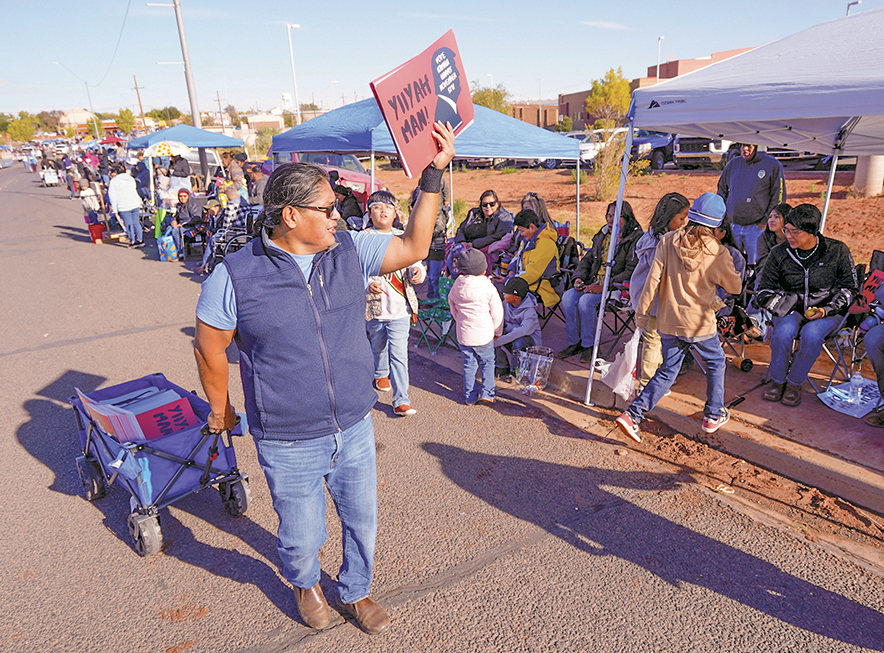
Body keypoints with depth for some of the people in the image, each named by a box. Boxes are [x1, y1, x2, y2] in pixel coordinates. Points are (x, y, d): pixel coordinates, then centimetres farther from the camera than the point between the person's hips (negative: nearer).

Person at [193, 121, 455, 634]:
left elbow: (414, 247, 0)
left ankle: (356, 591, 53)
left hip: (355, 430, 4)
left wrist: (434, 173, -6)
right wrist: (220, 408, 9)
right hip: (289, 445, -3)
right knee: (302, 537, 18)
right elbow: (210, 345, -3)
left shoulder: (350, 251, -5)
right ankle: (306, 583, 56)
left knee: (363, 523, 21)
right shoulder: (236, 276, -15)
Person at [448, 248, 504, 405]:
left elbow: (452, 303, 11)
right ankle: (486, 393, 8)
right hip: (484, 333, -3)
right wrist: (497, 330, 8)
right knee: (487, 363, 15)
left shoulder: (457, 284, -3)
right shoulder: (488, 287, -13)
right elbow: (497, 311, -6)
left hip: (463, 334, 3)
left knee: (469, 365, 14)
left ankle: (470, 397, 18)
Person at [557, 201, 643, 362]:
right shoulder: (602, 235, 15)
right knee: (568, 297, -17)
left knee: (586, 301, -30)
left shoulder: (635, 239, -9)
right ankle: (574, 342, -4)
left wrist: (603, 287, -23)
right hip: (595, 282, 7)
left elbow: (630, 272, -16)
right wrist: (579, 278, 1)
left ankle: (590, 345, -11)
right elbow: (587, 260, 21)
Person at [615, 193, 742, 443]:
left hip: (668, 322, 3)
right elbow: (735, 287, 5)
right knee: (716, 364, 24)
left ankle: (632, 415, 4)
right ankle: (714, 416, 32)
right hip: (700, 324, -2)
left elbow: (653, 279, -7)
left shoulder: (668, 241, -6)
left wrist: (642, 312, -1)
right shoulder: (717, 252, -9)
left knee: (667, 372, 14)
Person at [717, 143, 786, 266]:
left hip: (757, 227, -4)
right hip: (732, 226, 4)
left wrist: (765, 221, -8)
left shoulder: (773, 165, 1)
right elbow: (721, 191, 20)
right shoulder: (733, 164, 13)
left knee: (755, 265, -3)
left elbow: (779, 196, -1)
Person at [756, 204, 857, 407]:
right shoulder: (779, 253, -3)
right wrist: (781, 306, -13)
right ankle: (777, 379, -8)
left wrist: (825, 310, -12)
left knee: (811, 334, -34)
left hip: (827, 310, -1)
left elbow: (849, 288, 4)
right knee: (783, 331, -32)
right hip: (791, 308, 1)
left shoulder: (837, 251, -5)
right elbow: (764, 290, 5)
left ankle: (795, 382, -11)